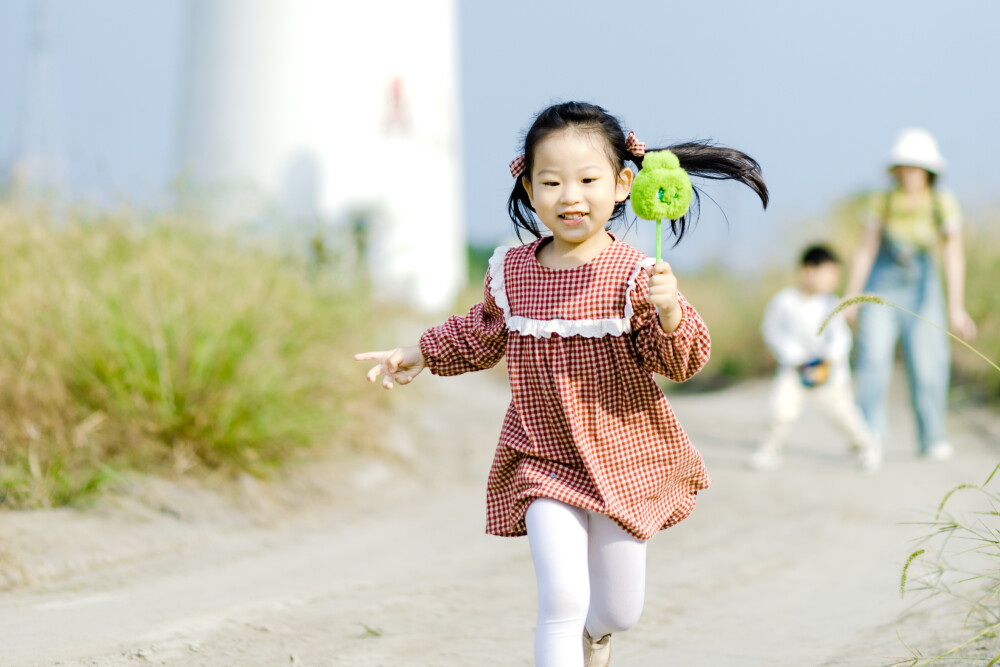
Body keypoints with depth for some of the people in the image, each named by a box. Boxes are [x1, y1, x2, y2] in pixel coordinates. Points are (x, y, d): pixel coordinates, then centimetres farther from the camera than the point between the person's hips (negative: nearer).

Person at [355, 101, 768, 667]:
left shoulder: (634, 274, -15)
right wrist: (417, 356, 19)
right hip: (543, 459, 1)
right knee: (563, 598, -15)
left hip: (624, 458, -1)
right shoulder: (511, 271, -4)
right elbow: (482, 335, 16)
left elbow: (682, 361, -18)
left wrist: (669, 312, -36)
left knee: (620, 610, 13)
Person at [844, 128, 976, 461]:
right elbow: (865, 250, -3)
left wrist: (956, 308, -9)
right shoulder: (883, 202, -8)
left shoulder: (943, 204, -9)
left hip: (921, 286, 0)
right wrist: (851, 297, -2)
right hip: (882, 285, 0)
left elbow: (953, 257, -7)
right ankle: (871, 429, -15)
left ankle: (933, 438, 10)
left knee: (926, 361, -4)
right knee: (873, 354, -16)